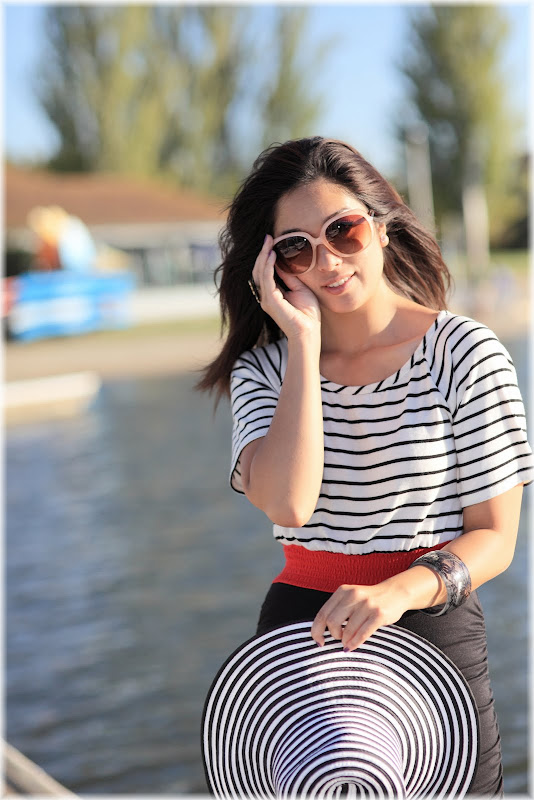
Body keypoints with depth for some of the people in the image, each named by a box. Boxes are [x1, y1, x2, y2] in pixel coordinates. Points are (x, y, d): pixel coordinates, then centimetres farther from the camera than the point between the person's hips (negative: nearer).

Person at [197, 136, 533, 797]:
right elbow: (286, 503, -17)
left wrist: (402, 590, -24)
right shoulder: (265, 367, 2)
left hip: (433, 632, -1)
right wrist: (305, 341, -16)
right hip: (299, 639, 2)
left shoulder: (466, 353, -5)